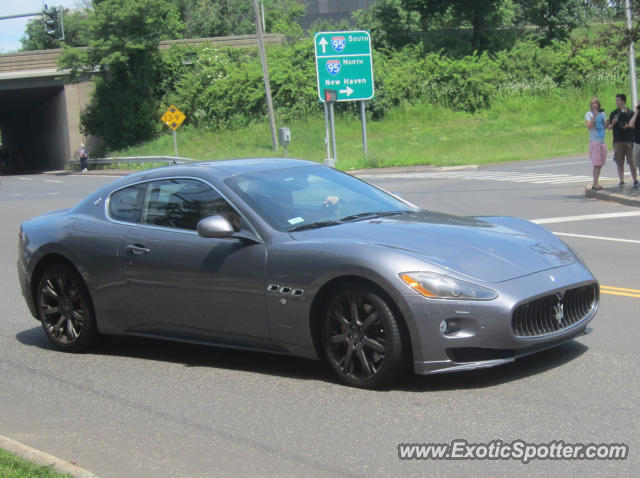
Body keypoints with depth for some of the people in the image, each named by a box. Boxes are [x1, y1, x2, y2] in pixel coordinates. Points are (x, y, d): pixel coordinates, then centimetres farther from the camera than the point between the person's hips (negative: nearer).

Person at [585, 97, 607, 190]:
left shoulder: (602, 113, 15)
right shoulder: (588, 114, -2)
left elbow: (605, 126, 18)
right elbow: (588, 126, -15)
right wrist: (594, 115, -18)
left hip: (602, 141, 6)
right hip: (594, 141, -6)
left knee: (600, 164, 5)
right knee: (596, 164, -12)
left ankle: (596, 183, 10)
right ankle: (595, 183, -11)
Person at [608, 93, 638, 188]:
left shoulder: (630, 113, 4)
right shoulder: (613, 113, 8)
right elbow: (609, 127, 9)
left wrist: (628, 126, -11)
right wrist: (613, 123, -11)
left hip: (629, 140, -1)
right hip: (618, 141, 1)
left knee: (632, 161, 0)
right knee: (619, 162, 1)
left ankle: (635, 180, 8)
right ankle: (621, 181, 8)